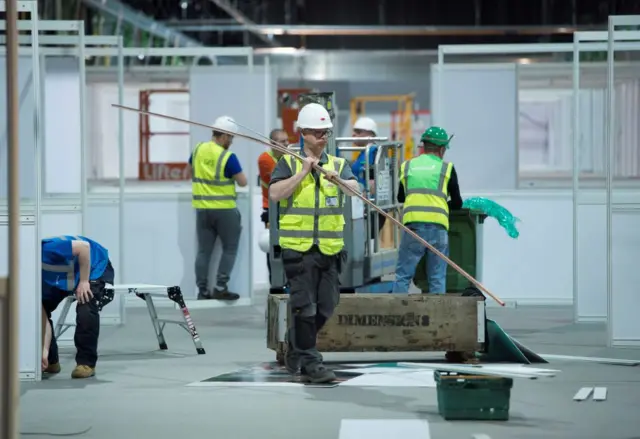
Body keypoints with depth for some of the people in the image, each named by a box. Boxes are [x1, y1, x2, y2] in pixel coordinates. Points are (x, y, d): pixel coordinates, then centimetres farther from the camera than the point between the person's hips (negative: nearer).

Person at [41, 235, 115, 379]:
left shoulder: (45, 250, -37)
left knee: (85, 310, -28)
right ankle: (50, 361, 11)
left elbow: (83, 246, -33)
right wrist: (44, 351, -24)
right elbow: (43, 319, -14)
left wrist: (84, 281, -29)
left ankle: (86, 363, -16)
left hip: (95, 265, -7)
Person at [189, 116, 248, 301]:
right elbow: (242, 182, -11)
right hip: (225, 209, -5)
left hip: (202, 209, 5)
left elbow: (190, 172, 19)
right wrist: (235, 173, 8)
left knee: (204, 251, 9)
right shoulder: (228, 157, -15)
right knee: (229, 249, 6)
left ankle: (202, 290, 8)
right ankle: (221, 287, -2)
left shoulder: (198, 149, 3)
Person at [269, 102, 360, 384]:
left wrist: (338, 179, -28)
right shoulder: (289, 163, 4)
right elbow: (275, 193, -11)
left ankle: (296, 348, 30)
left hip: (330, 246, 4)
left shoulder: (338, 164, 12)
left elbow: (355, 190, -7)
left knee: (325, 306, 10)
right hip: (298, 246, -4)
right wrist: (303, 172, -16)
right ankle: (309, 363, -3)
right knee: (305, 305, -7)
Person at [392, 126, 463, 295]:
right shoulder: (446, 168, 9)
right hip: (438, 226, -1)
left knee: (403, 274, 3)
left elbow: (400, 197, 26)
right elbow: (457, 203, 12)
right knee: (437, 278, 5)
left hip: (413, 225, 1)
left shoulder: (407, 166, 15)